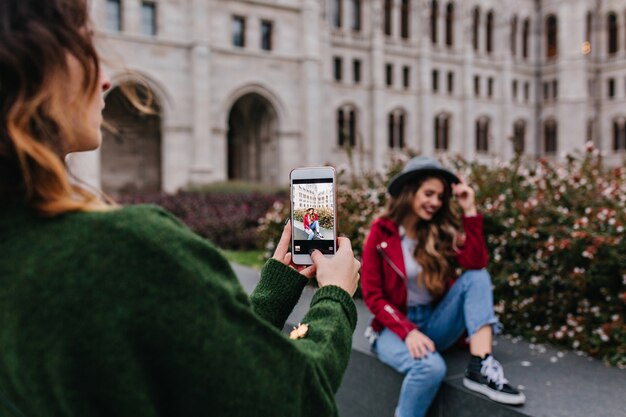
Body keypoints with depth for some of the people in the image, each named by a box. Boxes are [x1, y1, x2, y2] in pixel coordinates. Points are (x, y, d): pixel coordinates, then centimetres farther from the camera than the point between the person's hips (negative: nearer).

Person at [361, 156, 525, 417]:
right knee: (431, 366, -35)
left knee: (477, 277, -18)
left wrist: (469, 210, -16)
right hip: (395, 327, -4)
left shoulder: (441, 230, 2)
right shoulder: (381, 232, -9)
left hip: (434, 323, 5)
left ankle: (480, 369, -25)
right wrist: (408, 331, -22)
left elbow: (476, 263, -15)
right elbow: (372, 295, -10)